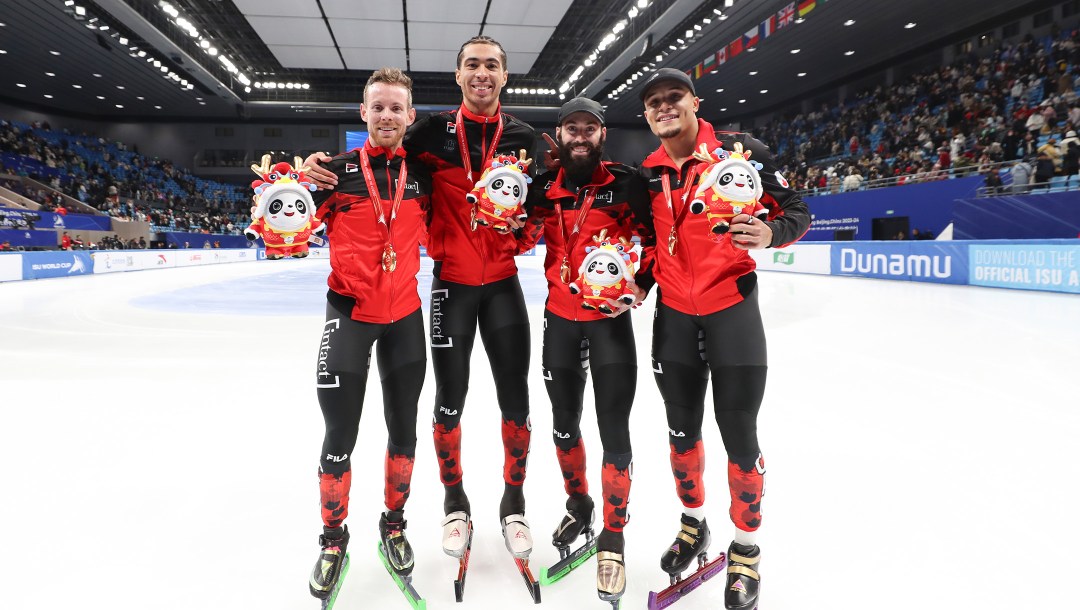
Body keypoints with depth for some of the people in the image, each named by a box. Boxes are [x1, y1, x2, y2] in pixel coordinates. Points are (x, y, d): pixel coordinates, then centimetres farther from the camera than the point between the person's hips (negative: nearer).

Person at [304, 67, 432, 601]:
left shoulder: (421, 175, 1)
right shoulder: (337, 170, -7)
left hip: (404, 314, 3)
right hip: (349, 311, -2)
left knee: (404, 430, 12)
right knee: (340, 435, 0)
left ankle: (393, 523, 33)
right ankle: (333, 536, 23)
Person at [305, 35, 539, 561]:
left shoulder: (521, 137, 3)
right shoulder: (435, 129, -2)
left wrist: (525, 227, -14)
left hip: (502, 281, 2)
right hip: (451, 280, -1)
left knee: (515, 399, 5)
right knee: (450, 399, 5)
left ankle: (513, 503, 25)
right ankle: (455, 503, 27)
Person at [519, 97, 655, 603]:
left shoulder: (626, 183, -5)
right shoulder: (545, 187, 4)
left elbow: (654, 238, -2)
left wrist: (639, 285, -16)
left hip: (609, 318, -3)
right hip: (560, 317, 4)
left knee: (614, 433, -3)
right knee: (564, 423, 16)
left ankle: (612, 538, 14)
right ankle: (578, 506, 40)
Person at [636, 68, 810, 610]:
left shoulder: (740, 151, -8)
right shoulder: (647, 173, 5)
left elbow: (796, 211, -6)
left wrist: (770, 233, -26)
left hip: (731, 306, -4)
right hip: (673, 313, 4)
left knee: (739, 436, 0)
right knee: (682, 429, 14)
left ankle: (746, 549, 22)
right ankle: (693, 523, 38)